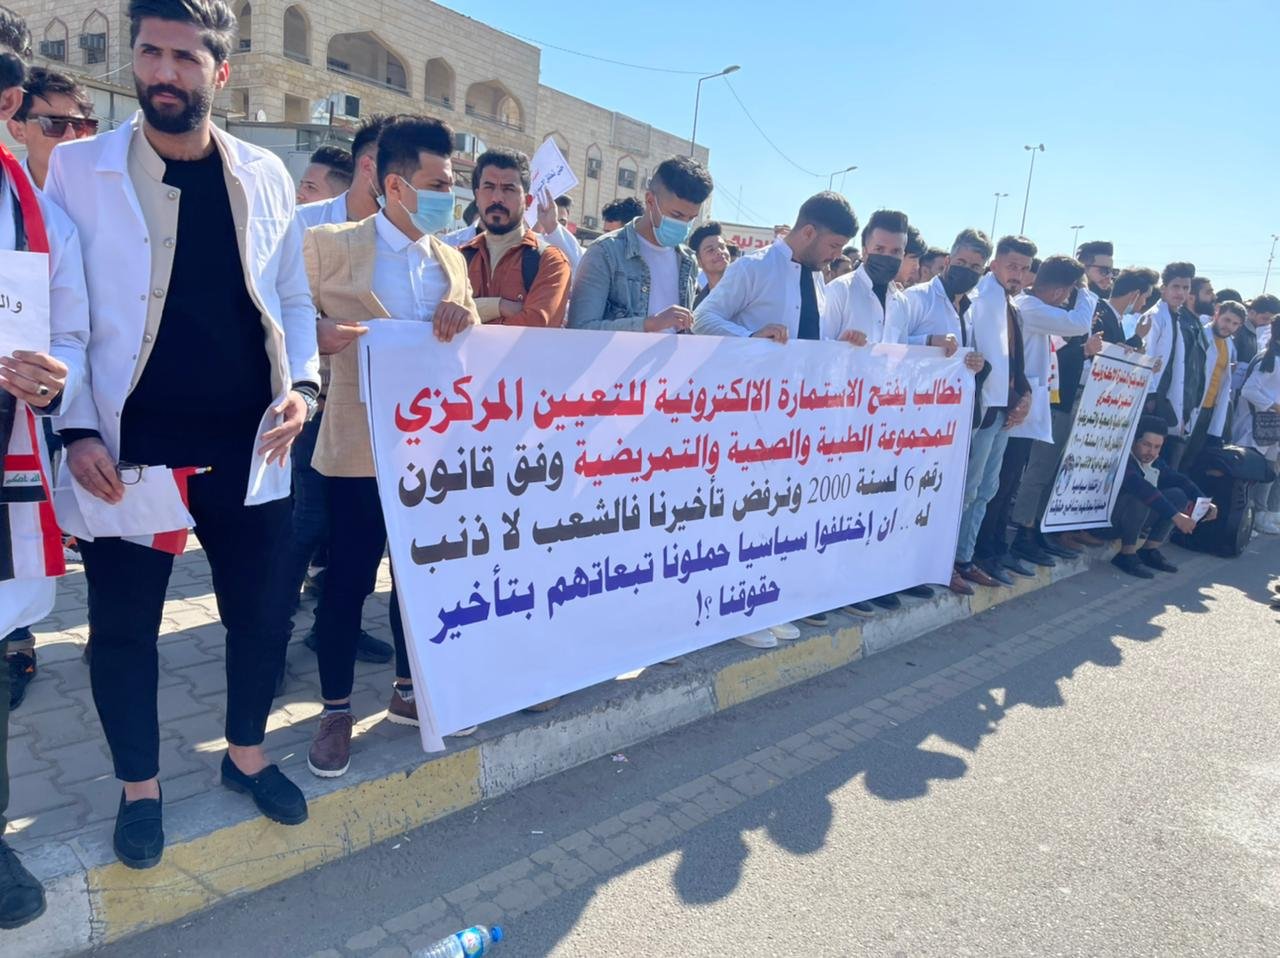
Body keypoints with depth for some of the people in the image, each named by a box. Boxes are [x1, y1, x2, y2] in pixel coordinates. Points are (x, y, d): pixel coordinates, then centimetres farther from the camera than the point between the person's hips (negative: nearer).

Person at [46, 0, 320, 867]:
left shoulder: (265, 176, 6)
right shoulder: (77, 169, 0)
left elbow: (291, 298, 11)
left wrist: (302, 381, -5)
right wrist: (77, 427, -9)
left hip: (246, 444, 2)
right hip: (131, 447, -2)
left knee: (259, 612, 12)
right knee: (124, 627, 9)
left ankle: (247, 755, 36)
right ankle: (140, 788, 31)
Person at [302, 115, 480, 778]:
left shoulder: (452, 261, 11)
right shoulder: (330, 245, -3)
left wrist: (462, 319, -14)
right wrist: (321, 333, -25)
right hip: (361, 446, -4)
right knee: (347, 580, 3)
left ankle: (408, 691, 32)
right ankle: (336, 710, 21)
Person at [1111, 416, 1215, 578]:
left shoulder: (1156, 462, 3)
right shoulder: (1123, 460, -25)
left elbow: (1180, 480, 6)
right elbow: (1141, 488, -37)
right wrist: (1175, 516, -39)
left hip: (1136, 520, 9)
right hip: (1106, 517, -9)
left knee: (1179, 495, -2)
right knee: (1139, 498, -34)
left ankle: (1149, 551, 2)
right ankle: (1127, 554, -18)